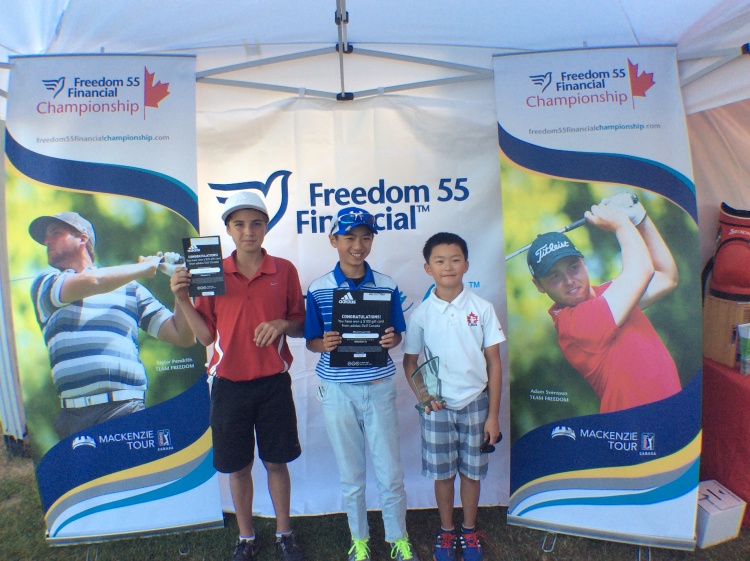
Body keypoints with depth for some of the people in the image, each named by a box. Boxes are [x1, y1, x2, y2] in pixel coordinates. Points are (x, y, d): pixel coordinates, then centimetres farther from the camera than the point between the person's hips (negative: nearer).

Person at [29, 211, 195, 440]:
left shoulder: (130, 288, 14)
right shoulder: (43, 284, 15)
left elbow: (183, 337, 10)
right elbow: (90, 282, -9)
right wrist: (145, 266, 5)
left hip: (125, 408, -1)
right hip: (72, 415, 1)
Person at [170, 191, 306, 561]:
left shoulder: (284, 271, -2)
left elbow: (300, 324, 5)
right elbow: (206, 336, 1)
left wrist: (282, 325, -16)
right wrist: (182, 300, -11)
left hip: (273, 382, 0)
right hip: (229, 384, 1)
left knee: (276, 461, 13)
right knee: (238, 466, 14)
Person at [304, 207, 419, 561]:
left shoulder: (387, 286, -2)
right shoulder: (318, 289, -4)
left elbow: (396, 335, 6)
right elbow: (311, 342, 1)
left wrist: (391, 340, -16)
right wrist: (324, 344, -20)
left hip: (379, 387, 0)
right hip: (338, 390, 0)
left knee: (390, 472, 9)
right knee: (351, 473, 14)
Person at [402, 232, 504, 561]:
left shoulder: (481, 308, -6)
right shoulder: (421, 314, -5)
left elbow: (494, 363, -2)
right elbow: (409, 361, 4)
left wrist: (493, 414, -3)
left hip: (475, 402, 0)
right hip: (437, 406, 0)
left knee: (472, 471, 13)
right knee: (442, 472, 12)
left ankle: (469, 532, 36)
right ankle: (446, 531, 35)